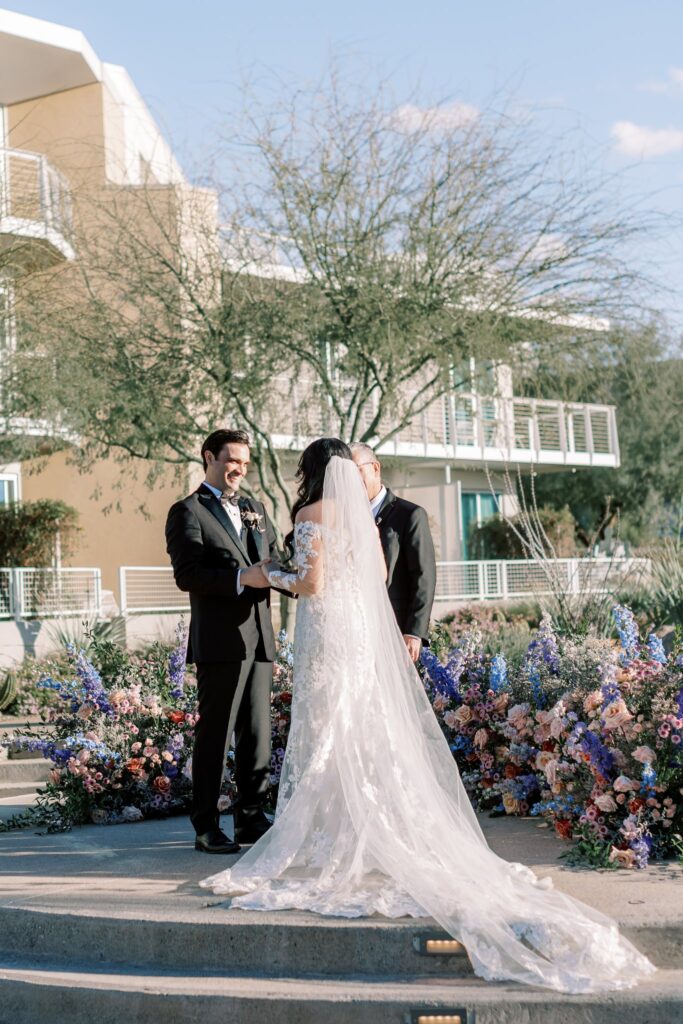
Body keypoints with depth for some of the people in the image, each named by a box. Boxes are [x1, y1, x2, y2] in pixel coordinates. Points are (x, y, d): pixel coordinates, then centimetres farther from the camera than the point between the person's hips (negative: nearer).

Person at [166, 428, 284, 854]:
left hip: (259, 639, 7)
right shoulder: (188, 512, -2)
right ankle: (207, 827, 7)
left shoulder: (256, 510, 19)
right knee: (215, 734, -1)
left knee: (258, 734, 10)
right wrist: (241, 577, -22)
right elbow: (187, 574, -13)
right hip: (220, 641, -6)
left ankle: (251, 819, 20)